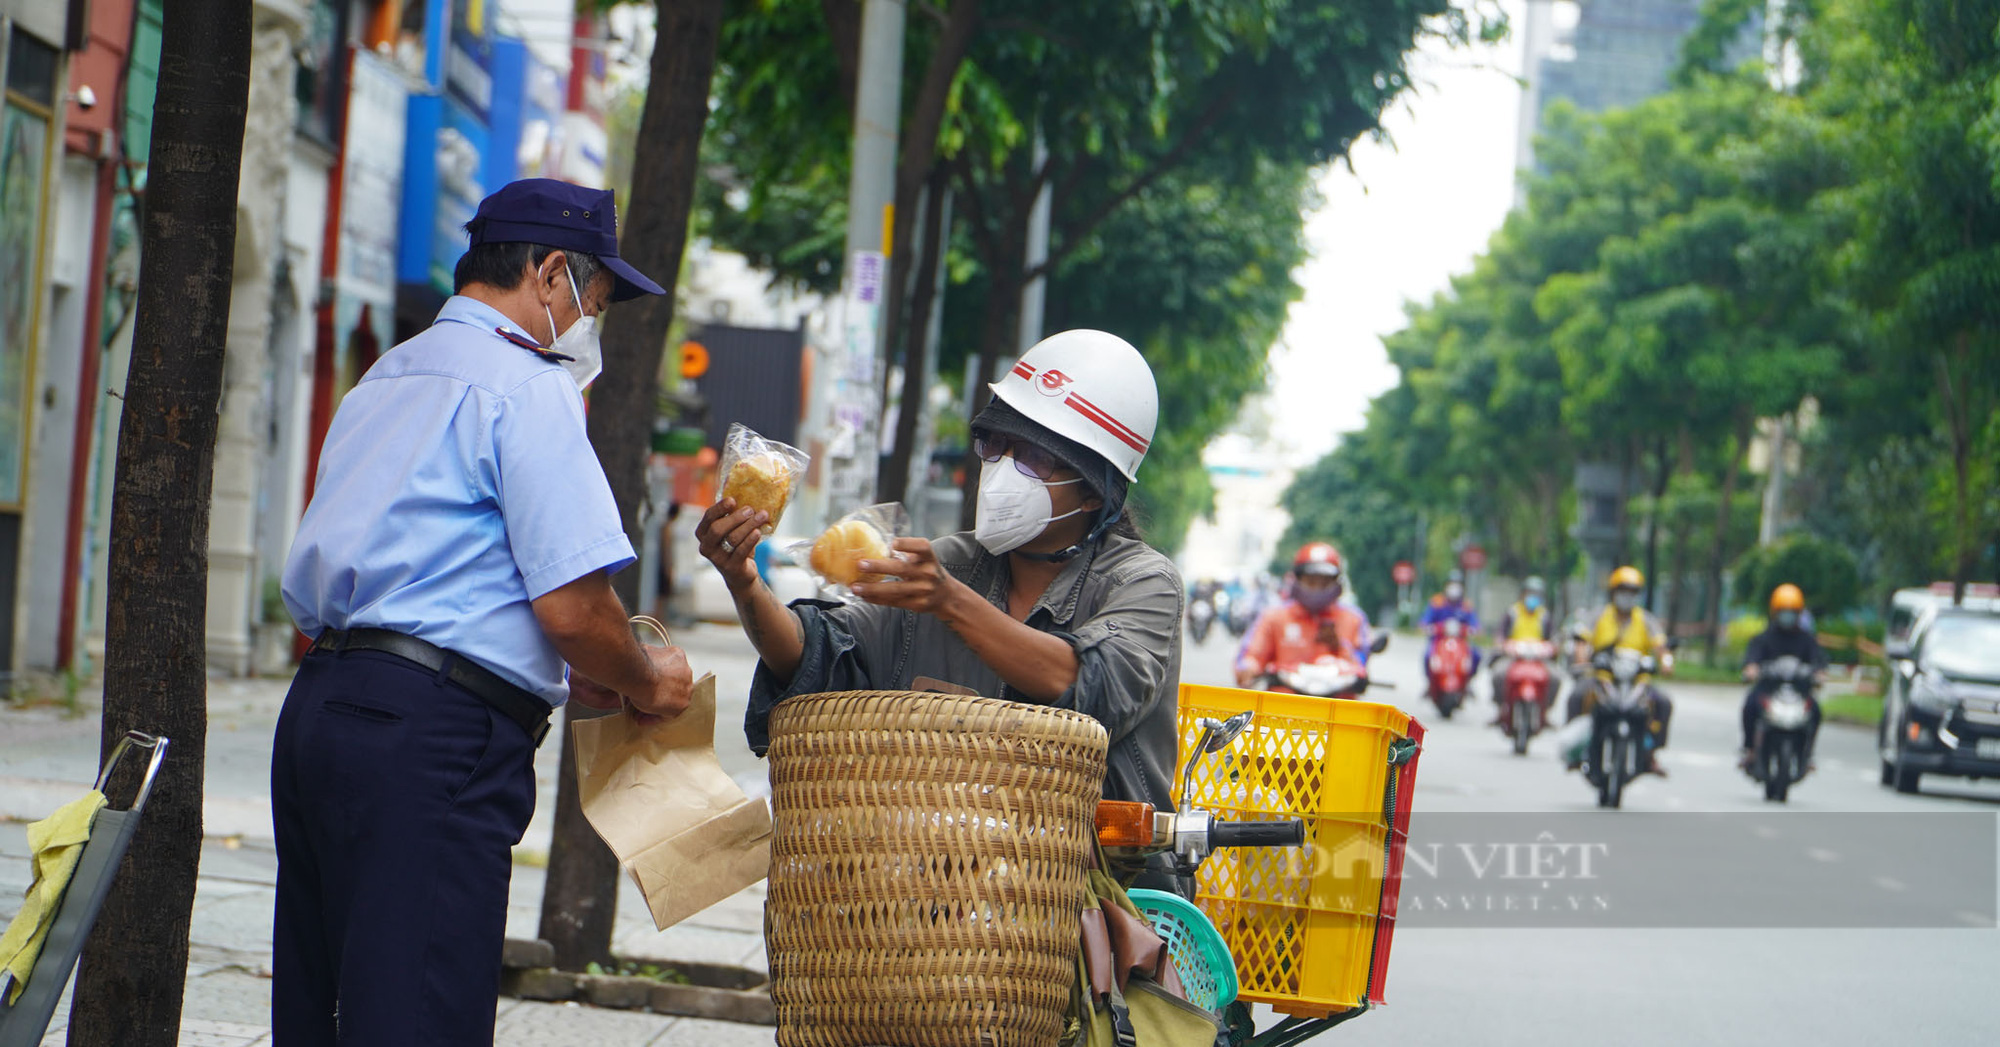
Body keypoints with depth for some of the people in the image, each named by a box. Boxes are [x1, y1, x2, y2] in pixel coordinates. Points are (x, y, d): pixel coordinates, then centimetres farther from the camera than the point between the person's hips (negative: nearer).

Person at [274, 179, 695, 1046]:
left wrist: (562, 680, 23)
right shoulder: (527, 387, -6)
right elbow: (572, 608, -14)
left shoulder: (384, 380, 22)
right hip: (433, 738, -9)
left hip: (320, 704, 9)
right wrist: (645, 684, 7)